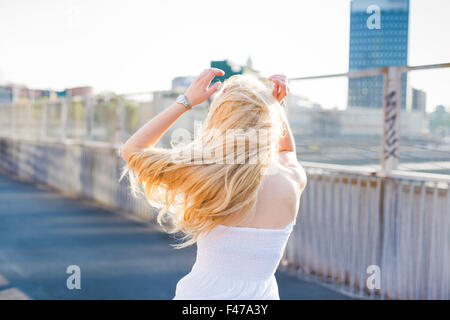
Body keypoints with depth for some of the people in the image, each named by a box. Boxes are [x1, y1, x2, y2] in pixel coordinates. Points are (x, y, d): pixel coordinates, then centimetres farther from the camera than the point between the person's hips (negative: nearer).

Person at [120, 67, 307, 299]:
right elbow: (287, 150, 20)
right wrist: (277, 104, 7)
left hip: (201, 292, -1)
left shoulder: (205, 175, -15)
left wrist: (187, 100, 0)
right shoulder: (293, 182, -8)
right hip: (262, 292, 2)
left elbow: (132, 150, 2)